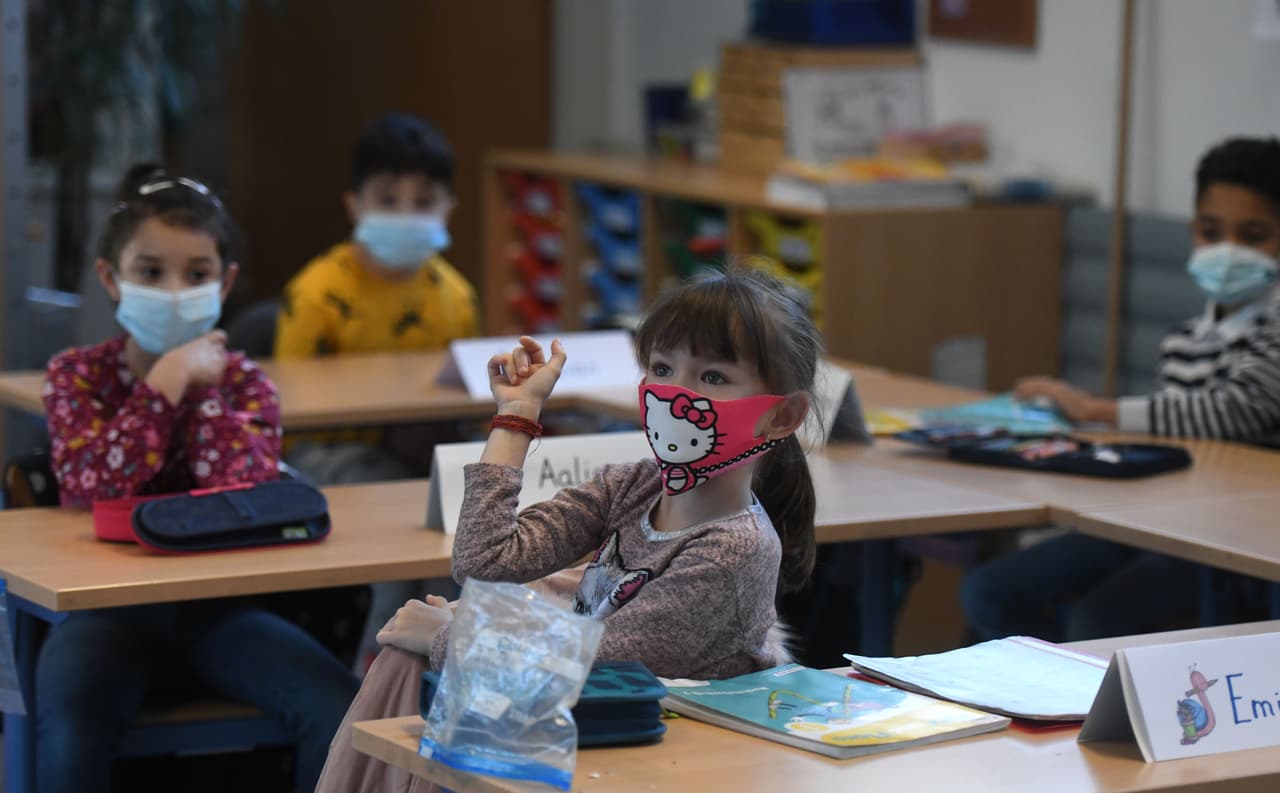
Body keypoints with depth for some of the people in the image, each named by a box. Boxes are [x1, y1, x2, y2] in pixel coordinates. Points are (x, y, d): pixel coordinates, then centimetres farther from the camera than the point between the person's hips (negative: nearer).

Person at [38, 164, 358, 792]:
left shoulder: (244, 381, 4)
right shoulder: (77, 375, 0)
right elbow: (93, 490, -20)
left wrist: (201, 386, -12)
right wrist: (170, 379, -17)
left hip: (218, 605, 2)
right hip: (112, 612, -2)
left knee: (344, 711, -21)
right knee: (67, 733, -34)